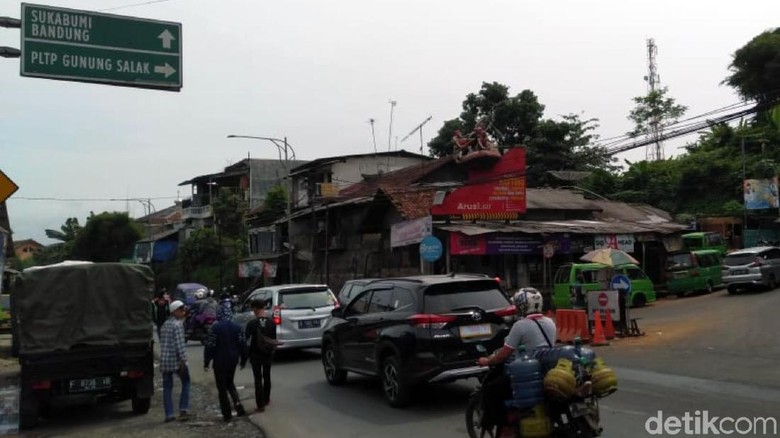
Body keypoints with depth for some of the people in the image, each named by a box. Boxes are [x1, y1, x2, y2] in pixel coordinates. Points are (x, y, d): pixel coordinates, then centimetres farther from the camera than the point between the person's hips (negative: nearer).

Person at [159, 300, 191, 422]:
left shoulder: (165, 324, 14)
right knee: (185, 383, 8)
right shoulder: (178, 324, -11)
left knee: (167, 387, 8)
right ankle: (183, 410, 4)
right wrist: (183, 360, -16)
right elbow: (180, 344, -16)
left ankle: (169, 415, 9)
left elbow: (162, 342, 17)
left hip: (164, 360, 7)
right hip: (176, 360, -7)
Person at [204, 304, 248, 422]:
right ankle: (238, 404, 3)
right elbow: (243, 345, 2)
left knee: (222, 387, 6)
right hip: (233, 360, 4)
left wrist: (206, 362, -4)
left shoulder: (215, 328, -11)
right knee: (230, 383, 22)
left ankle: (227, 414, 6)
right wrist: (243, 360, 11)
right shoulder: (237, 327, 1)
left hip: (220, 361, -4)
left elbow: (210, 346, -12)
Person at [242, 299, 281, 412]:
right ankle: (266, 399, 34)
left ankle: (261, 405, 2)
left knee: (258, 379, 2)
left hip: (255, 355, -3)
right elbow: (274, 339, 1)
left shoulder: (252, 324, -16)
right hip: (268, 355, 3)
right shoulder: (272, 322, -6)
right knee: (267, 377, 20)